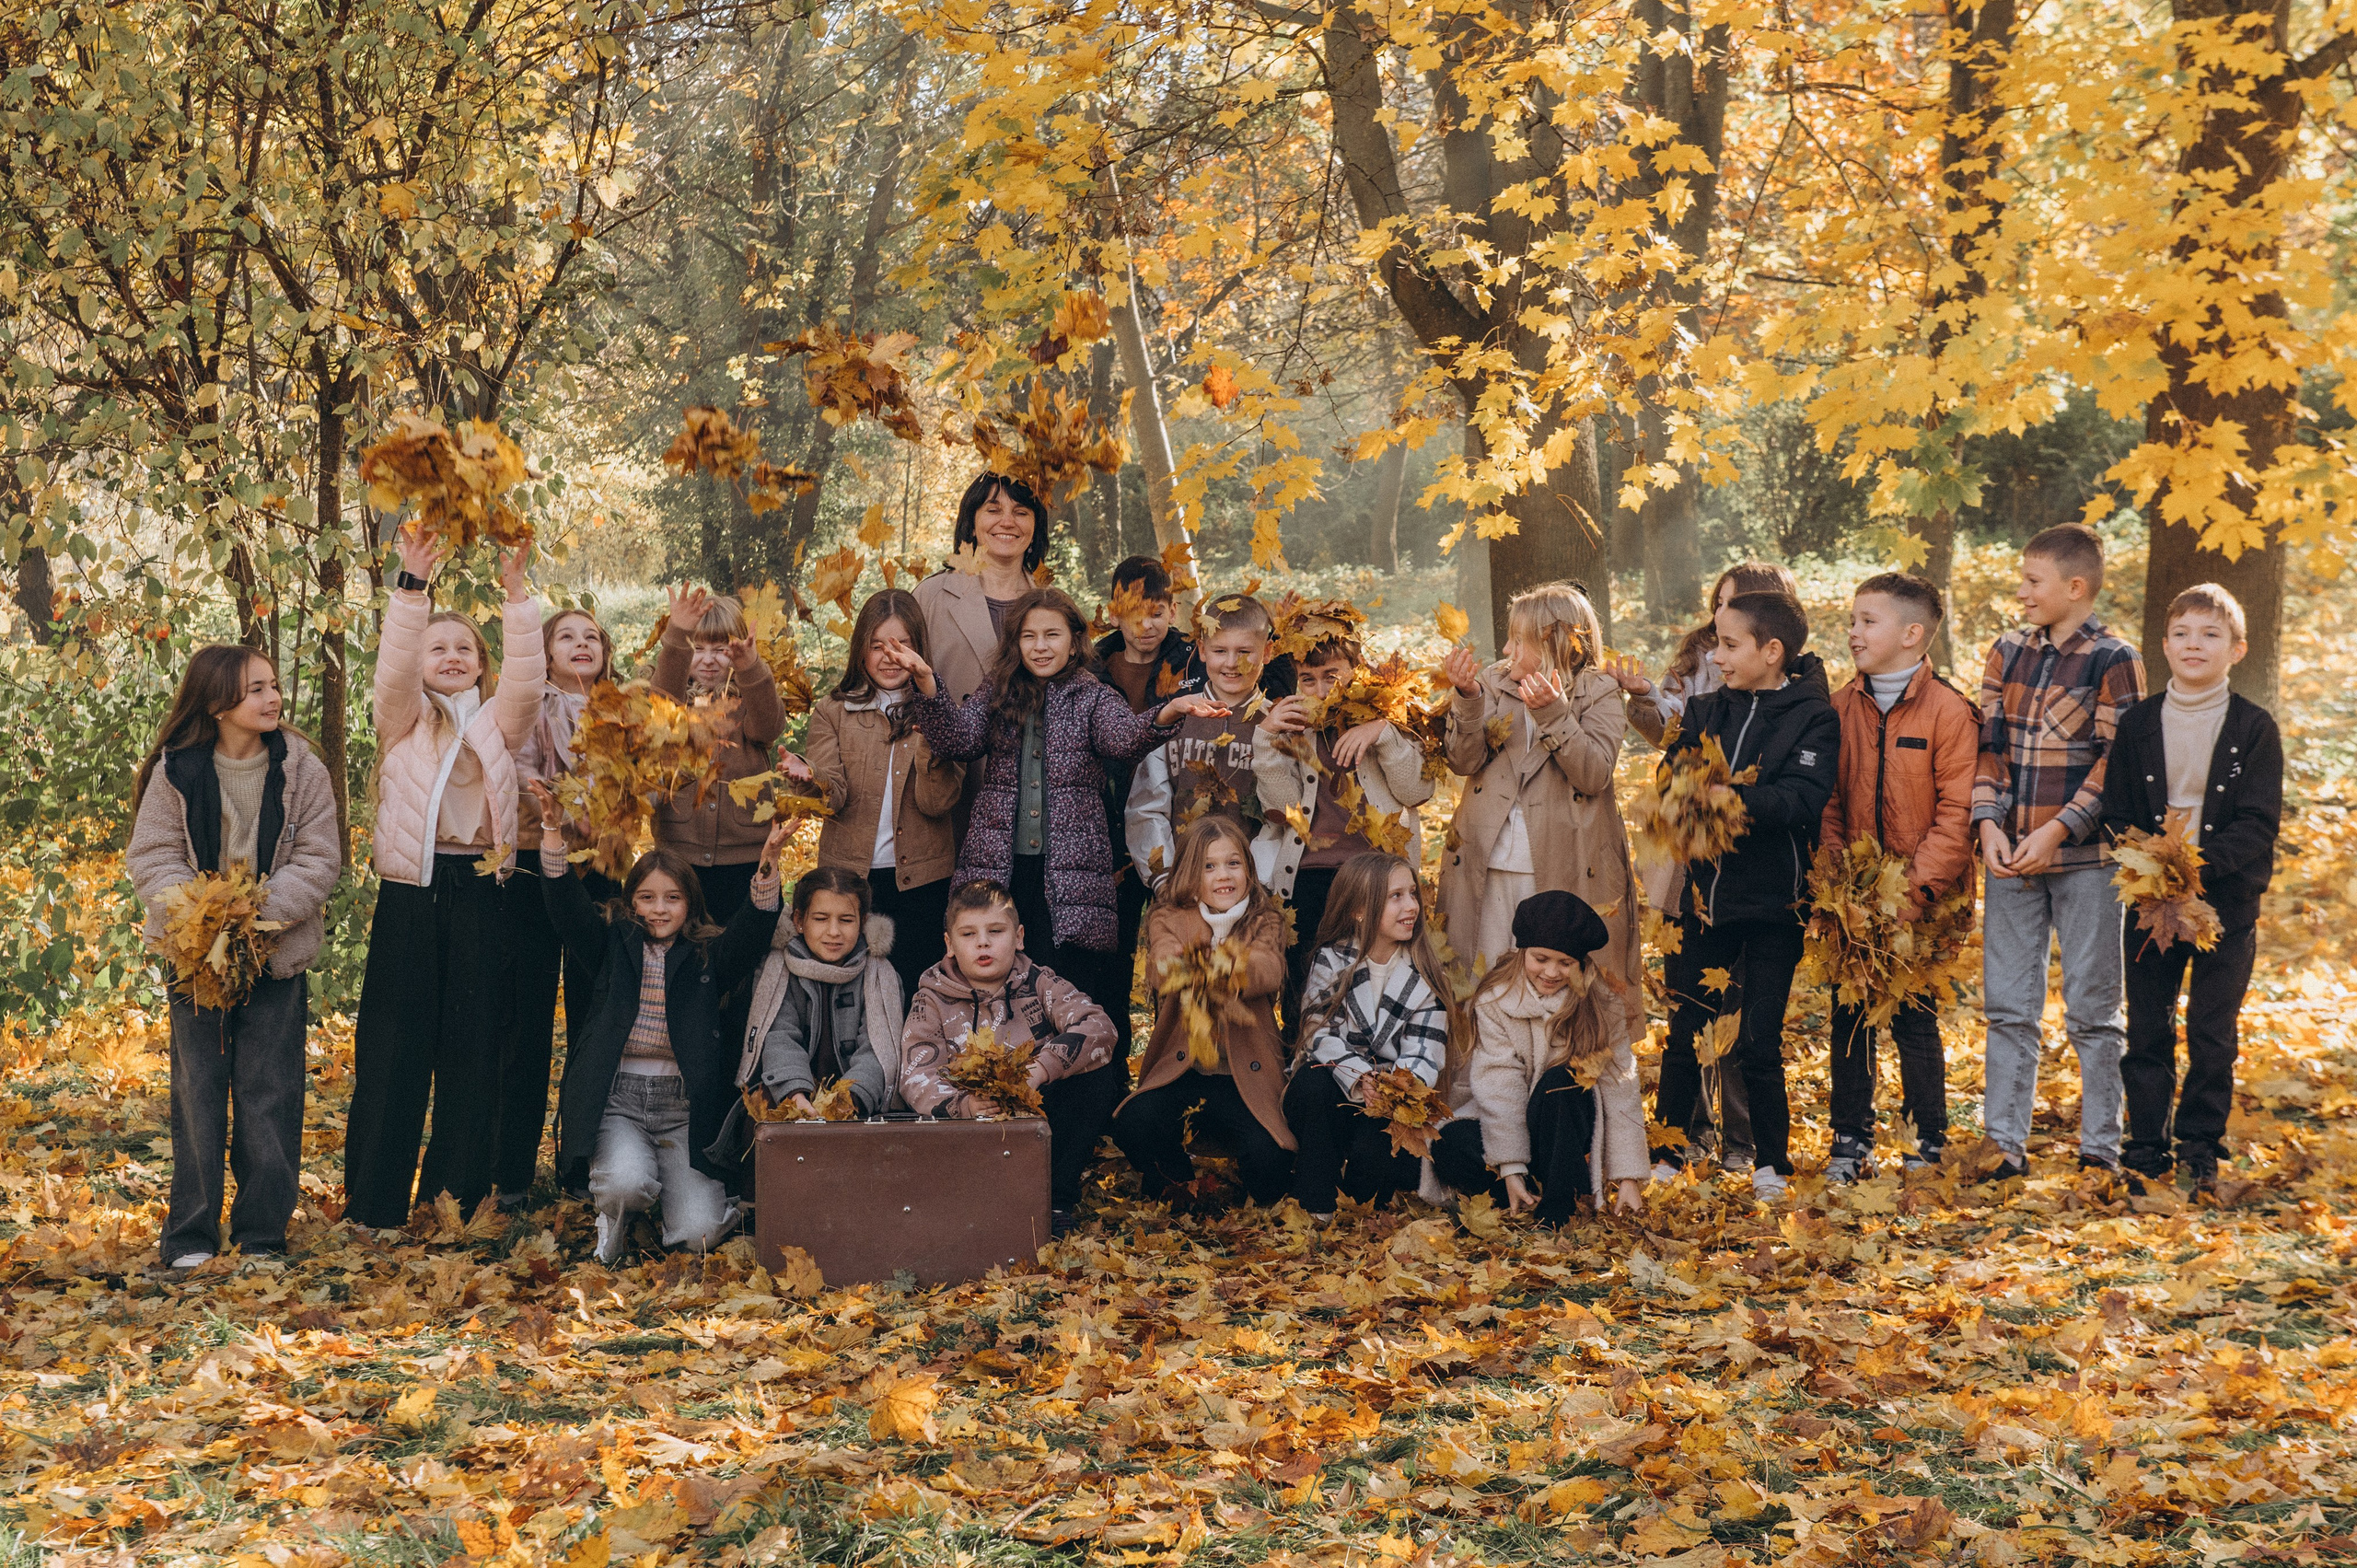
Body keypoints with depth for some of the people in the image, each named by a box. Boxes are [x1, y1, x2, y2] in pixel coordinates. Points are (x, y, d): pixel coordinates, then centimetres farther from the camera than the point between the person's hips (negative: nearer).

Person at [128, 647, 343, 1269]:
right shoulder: (175, 772, -4)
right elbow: (151, 857, -2)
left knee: (269, 1094, 1)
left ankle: (262, 1236, 11)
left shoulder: (302, 768, -4)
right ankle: (190, 1236, 14)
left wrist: (262, 914, -19)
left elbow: (318, 860, -5)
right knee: (197, 1090, 5)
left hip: (276, 954, 0)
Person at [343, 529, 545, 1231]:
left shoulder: (499, 723, 14)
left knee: (474, 1048, 2)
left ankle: (456, 1194, 10)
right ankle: (375, 1200, 2)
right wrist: (413, 585, -19)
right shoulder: (405, 721, 11)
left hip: (480, 895, 1)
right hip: (410, 891, -1)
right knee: (392, 1047, -2)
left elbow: (525, 678, -4)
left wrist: (516, 591, -13)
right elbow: (393, 669, -8)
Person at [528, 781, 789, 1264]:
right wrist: (554, 834, -20)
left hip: (686, 1108, 0)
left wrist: (768, 862, -28)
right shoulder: (613, 946, 8)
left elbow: (754, 925, -10)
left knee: (697, 1233, -16)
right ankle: (615, 1215, 7)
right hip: (618, 1101, 0)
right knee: (625, 1183, -32)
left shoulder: (709, 956, 6)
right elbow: (567, 906, -4)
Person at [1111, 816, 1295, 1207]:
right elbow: (1160, 966, -17)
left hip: (1244, 1076, 0)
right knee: (1133, 1127, -29)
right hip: (1179, 1070, 1)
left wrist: (1233, 966, -40)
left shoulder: (1266, 922, 8)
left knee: (1269, 1159, -26)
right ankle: (1179, 1187, 4)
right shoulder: (1168, 920, 8)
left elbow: (1270, 972, -15)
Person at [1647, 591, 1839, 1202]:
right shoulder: (1705, 710, 11)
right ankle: (1664, 1157, 18)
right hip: (1706, 893, 4)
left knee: (1759, 1042, 0)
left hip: (1774, 900, -4)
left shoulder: (1813, 717, -4)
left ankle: (1771, 1164, 15)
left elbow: (1803, 800, -18)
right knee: (1684, 1034, 7)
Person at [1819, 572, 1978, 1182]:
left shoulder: (1948, 711, -9)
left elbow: (1957, 812, -10)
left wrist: (1917, 887, -16)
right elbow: (1828, 801, 9)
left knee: (1915, 1018, 2)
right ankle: (1850, 1142, 16)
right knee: (1849, 1017, 6)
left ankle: (1929, 1143, 15)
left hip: (1919, 902, -4)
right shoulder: (1842, 707, 6)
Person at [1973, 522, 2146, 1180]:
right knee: (2008, 1007, 6)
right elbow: (1988, 745, 9)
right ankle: (2006, 1145, 12)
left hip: (2085, 856, -4)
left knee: (2092, 1008, 3)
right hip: (2010, 856, 5)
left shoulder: (2113, 661, -5)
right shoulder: (2008, 652, 10)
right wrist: (1989, 823, -5)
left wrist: (2057, 830, -16)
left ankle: (2100, 1148, 10)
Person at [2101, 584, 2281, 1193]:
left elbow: (2259, 824, -8)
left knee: (2213, 1034, 4)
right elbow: (2115, 813, 5)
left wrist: (2201, 859, -22)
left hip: (2227, 899, -2)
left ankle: (2200, 1147, 17)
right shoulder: (2139, 723, 5)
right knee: (2147, 1029, 5)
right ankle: (2147, 1144, 16)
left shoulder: (2254, 728, -2)